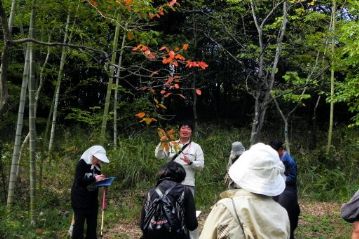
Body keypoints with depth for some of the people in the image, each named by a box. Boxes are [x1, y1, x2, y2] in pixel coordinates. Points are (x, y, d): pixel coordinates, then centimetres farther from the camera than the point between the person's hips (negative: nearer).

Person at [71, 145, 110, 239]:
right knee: (79, 222, -1)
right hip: (80, 199, -6)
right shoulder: (82, 163, -13)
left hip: (92, 199, 7)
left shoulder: (97, 166, 7)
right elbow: (79, 181, -21)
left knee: (92, 223, 9)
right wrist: (94, 179, -26)